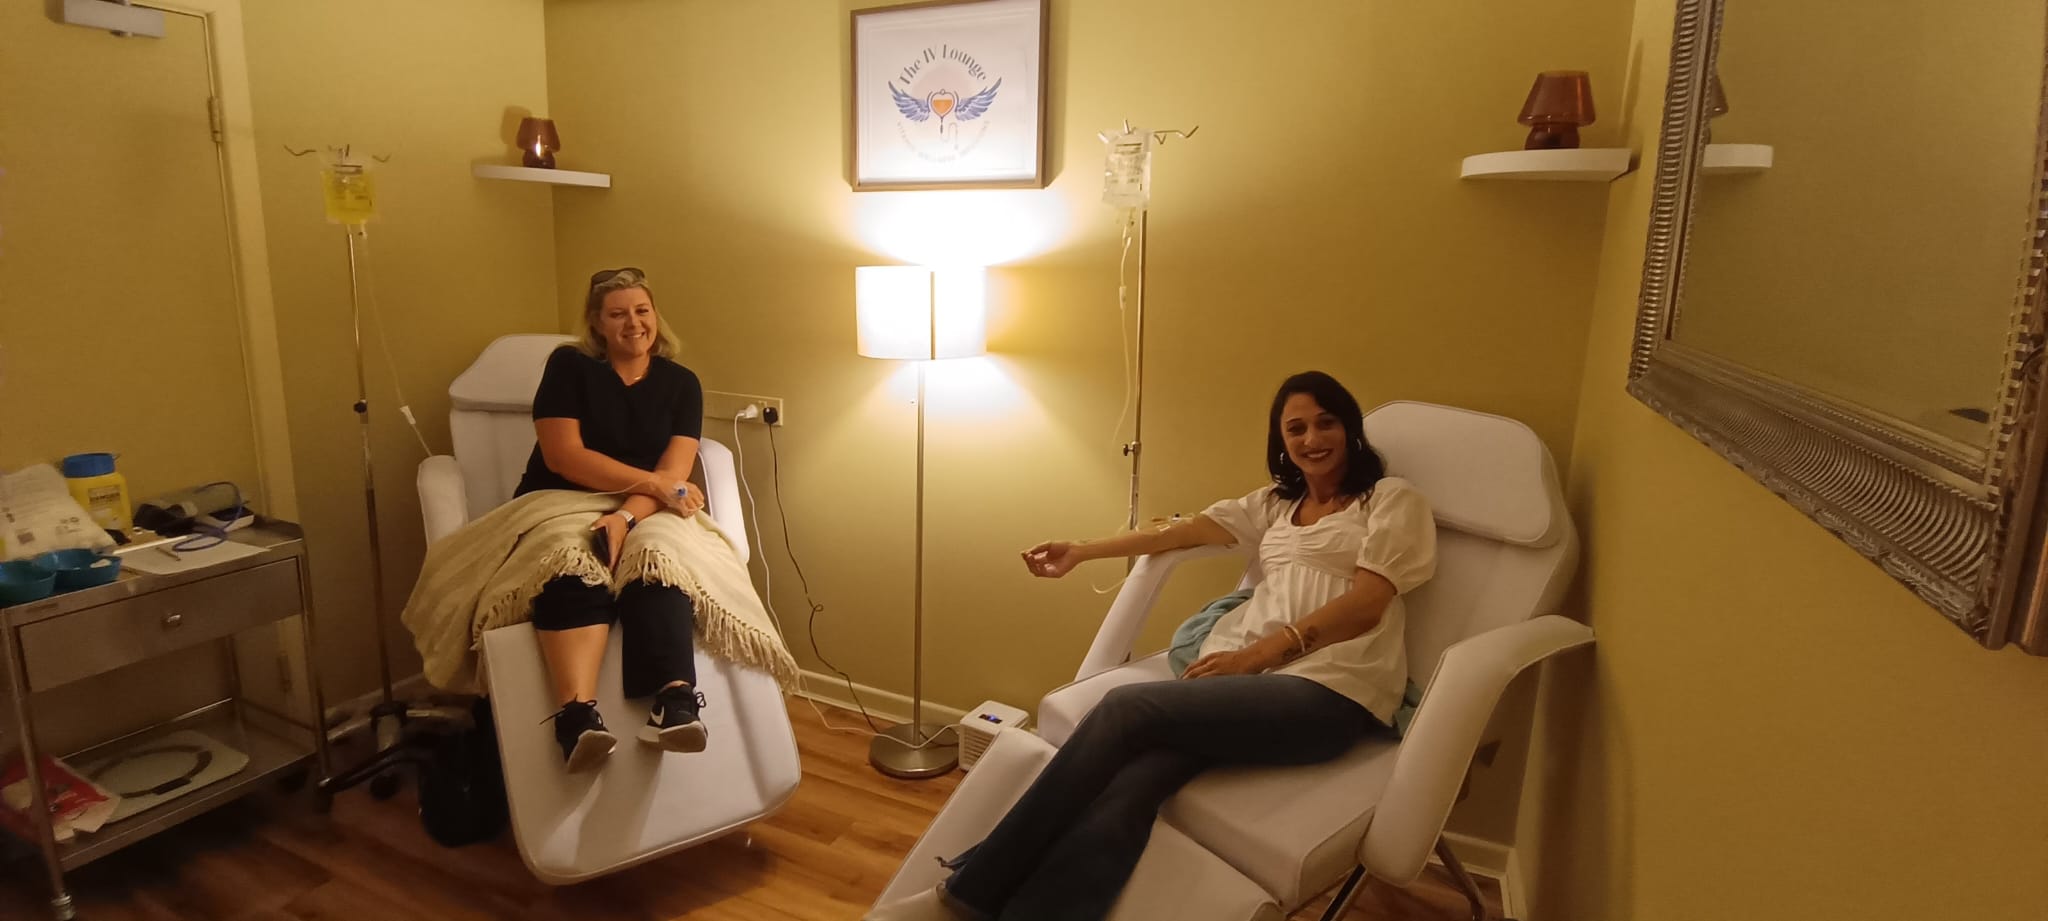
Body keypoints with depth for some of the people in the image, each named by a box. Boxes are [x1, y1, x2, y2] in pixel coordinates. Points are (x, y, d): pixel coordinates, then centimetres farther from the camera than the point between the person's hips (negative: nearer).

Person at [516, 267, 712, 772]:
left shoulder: (681, 383, 6)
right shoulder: (569, 366, 1)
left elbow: (674, 474, -6)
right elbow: (564, 456, -11)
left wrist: (625, 517, -26)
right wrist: (652, 482, -19)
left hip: (643, 517, 2)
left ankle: (675, 701, -50)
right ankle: (577, 714, -53)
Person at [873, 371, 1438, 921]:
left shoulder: (1393, 500, 10)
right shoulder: (1275, 503, 27)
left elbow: (1365, 604, -5)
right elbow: (1184, 532, 20)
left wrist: (1257, 654, -14)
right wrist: (1083, 551, 14)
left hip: (1329, 690, -5)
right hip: (1250, 671, 5)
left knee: (1128, 708, -25)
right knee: (1126, 792, -26)